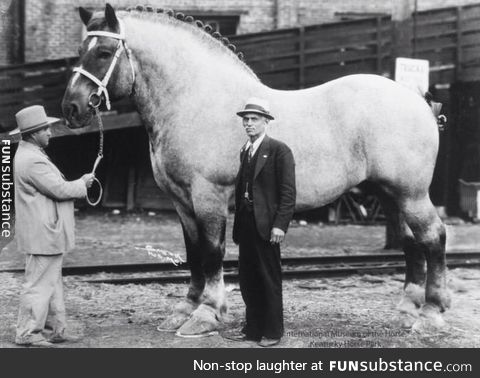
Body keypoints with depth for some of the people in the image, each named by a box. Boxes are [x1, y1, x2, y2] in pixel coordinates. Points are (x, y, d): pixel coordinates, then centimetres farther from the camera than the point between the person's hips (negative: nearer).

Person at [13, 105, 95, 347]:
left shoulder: (29, 154, 13)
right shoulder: (32, 161, -22)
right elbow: (59, 190, -21)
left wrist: (77, 184, 6)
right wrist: (82, 184, -6)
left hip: (46, 231, 11)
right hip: (42, 235, -11)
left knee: (52, 282, 16)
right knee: (39, 284, -3)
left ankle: (55, 328, 24)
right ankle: (27, 334, 5)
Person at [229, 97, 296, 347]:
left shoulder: (278, 150, -6)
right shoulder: (244, 152, 16)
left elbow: (288, 192, -12)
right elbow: (240, 188, 15)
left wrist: (279, 225, -18)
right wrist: (237, 225, 8)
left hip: (266, 224, -7)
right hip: (246, 223, 7)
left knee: (269, 280, 1)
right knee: (248, 279, 10)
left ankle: (272, 332, 10)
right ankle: (252, 329, 19)